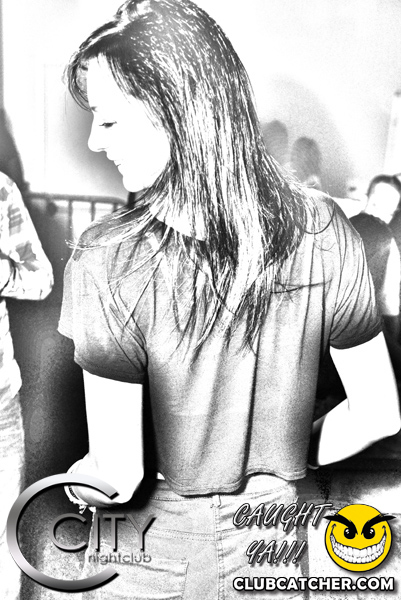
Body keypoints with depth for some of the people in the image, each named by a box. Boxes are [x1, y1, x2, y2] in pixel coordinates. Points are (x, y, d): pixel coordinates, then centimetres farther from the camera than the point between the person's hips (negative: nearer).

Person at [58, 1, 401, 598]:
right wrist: (280, 460, 7)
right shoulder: (325, 232, -15)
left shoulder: (107, 262, -27)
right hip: (268, 545, 3)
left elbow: (119, 476, -23)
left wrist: (80, 481, -2)